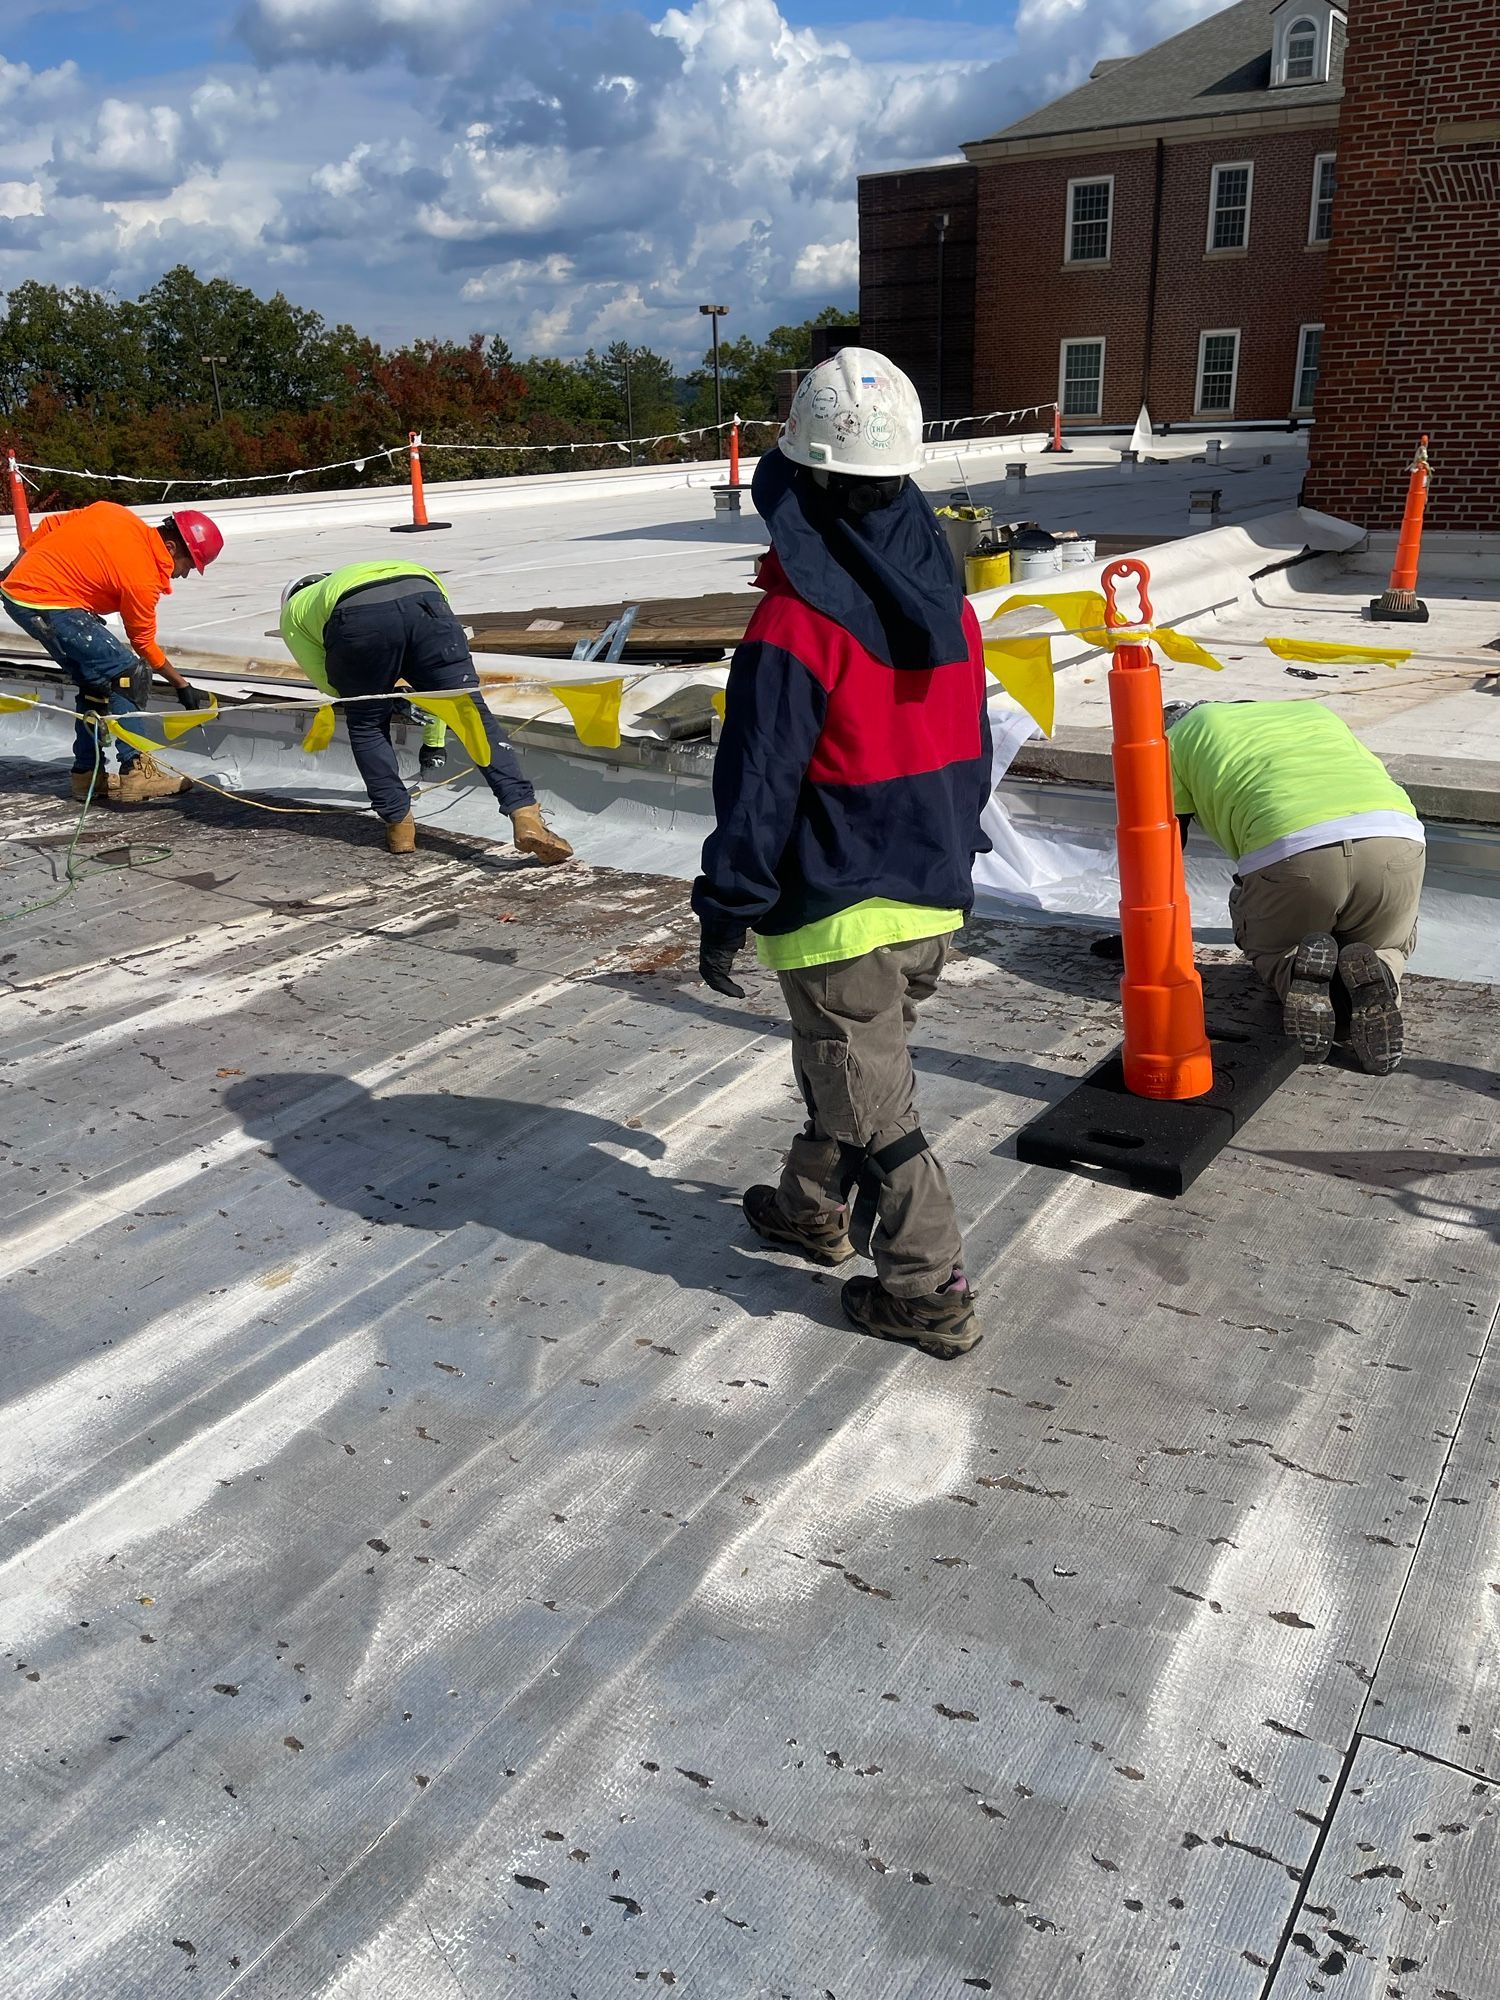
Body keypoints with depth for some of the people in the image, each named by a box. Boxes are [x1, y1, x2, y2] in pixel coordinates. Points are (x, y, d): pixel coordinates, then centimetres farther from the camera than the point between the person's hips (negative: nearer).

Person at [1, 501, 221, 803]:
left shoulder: (111, 512, 4)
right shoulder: (143, 580, -16)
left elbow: (47, 526, 13)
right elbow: (144, 644, -2)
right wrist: (182, 686, 9)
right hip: (47, 606, -10)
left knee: (96, 680, 14)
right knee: (129, 676, -10)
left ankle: (87, 774, 18)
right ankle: (135, 772, -10)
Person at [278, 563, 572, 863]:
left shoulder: (292, 611, 38)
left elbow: (328, 682, 28)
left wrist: (389, 700, 39)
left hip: (359, 621, -2)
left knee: (366, 725, 21)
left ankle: (399, 824, 20)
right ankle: (525, 814, -13)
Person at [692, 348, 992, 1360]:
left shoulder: (797, 623, -21)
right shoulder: (950, 605, 2)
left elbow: (758, 785, -18)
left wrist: (726, 910, -8)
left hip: (837, 911, -7)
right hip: (934, 898, 8)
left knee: (873, 1106, 5)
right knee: (850, 1067, 25)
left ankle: (931, 1294, 13)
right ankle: (813, 1209, 45)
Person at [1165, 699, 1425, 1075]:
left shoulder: (1179, 737, 27)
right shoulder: (1313, 711, 38)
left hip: (1289, 850, -3)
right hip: (1397, 839, 3)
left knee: (1270, 951, 29)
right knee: (1390, 944, 32)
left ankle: (1296, 973, -5)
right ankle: (1374, 972, -2)